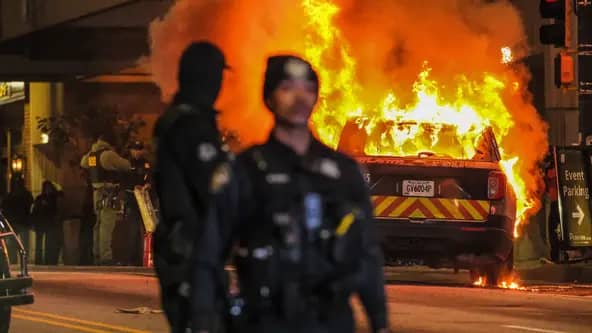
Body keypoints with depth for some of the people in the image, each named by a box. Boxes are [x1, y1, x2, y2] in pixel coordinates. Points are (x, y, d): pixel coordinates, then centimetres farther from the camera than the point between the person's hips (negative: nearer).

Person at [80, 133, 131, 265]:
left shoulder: (91, 154, 12)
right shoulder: (108, 155, -13)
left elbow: (83, 162, 34)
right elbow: (126, 166, -7)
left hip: (97, 193, 9)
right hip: (109, 194, -9)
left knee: (99, 224, 18)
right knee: (107, 225, -11)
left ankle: (97, 255, 24)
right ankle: (106, 256, -16)